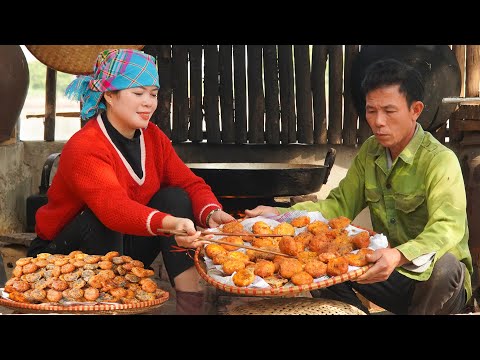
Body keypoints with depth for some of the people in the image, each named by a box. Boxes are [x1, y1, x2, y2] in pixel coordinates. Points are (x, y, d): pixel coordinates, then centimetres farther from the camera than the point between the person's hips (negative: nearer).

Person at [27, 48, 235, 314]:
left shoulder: (153, 137, -1)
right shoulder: (83, 148, -25)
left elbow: (191, 184, -7)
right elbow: (114, 207, -42)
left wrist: (211, 213, -31)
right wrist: (170, 223, -59)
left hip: (121, 247, 6)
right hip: (64, 255, -6)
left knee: (175, 197, -13)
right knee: (101, 221, -35)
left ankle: (191, 302, -20)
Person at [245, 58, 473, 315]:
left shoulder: (440, 161, -18)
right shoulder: (370, 152, 5)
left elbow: (447, 228, -31)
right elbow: (339, 205, 2)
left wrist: (400, 256, -51)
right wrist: (280, 215, -14)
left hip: (439, 280, -5)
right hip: (387, 272, 5)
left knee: (443, 265, -37)